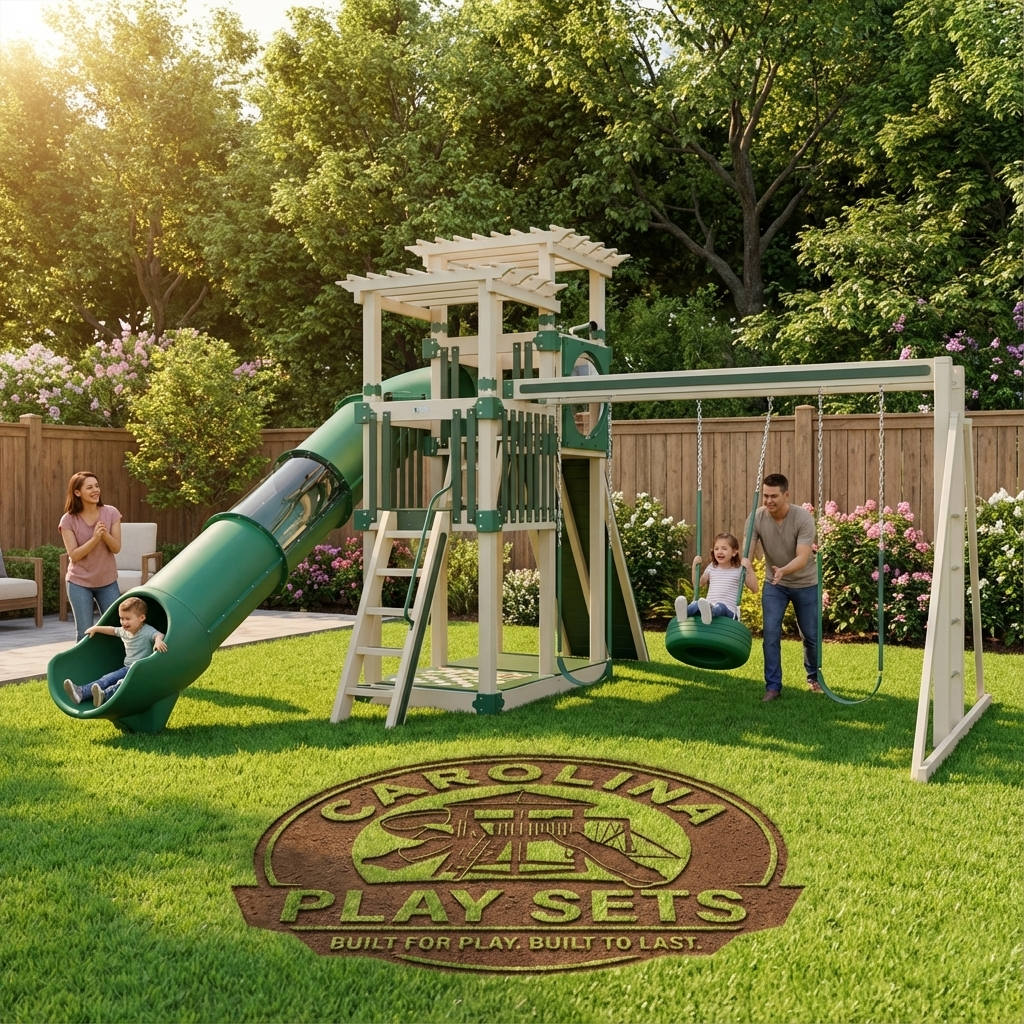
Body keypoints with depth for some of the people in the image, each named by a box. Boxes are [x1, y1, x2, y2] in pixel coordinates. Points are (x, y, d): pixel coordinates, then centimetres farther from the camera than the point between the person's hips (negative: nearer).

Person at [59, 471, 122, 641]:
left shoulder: (111, 513, -6)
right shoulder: (68, 520, -10)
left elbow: (116, 548, -7)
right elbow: (74, 555, -14)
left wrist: (105, 534, -27)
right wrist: (95, 538, -27)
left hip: (108, 581, 2)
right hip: (79, 583, -2)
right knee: (85, 634, 2)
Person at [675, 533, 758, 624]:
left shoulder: (739, 570, 9)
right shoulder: (712, 568, 21)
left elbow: (754, 589, 2)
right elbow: (698, 585, 29)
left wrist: (749, 568, -9)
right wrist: (695, 566, 18)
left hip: (728, 610, -3)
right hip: (709, 606, 3)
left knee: (720, 607, -41)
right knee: (696, 604, -33)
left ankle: (708, 612, -76)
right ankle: (684, 612, -67)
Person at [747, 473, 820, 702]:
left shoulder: (803, 518, -27)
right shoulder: (756, 518, -19)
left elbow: (802, 558, -33)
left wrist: (783, 570, -53)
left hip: (805, 584, -1)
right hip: (773, 584, 1)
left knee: (810, 635, 10)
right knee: (771, 634, -9)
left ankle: (814, 676, 36)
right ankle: (773, 686, 1)